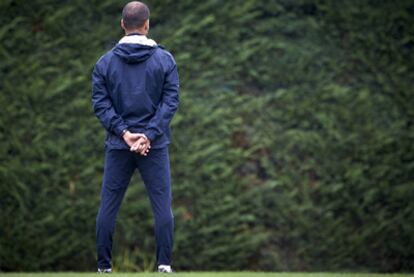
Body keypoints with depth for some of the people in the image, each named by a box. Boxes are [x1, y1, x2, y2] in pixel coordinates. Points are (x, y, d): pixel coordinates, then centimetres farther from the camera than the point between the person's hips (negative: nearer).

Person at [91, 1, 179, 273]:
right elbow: (170, 101, -7)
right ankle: (164, 265, -3)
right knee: (162, 206, 4)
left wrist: (124, 133, -9)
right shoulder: (165, 59, -1)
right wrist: (149, 136, -11)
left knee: (109, 206, 7)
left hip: (118, 146, 1)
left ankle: (104, 267, 8)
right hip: (155, 146, -1)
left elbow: (101, 103, -5)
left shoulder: (105, 62, 1)